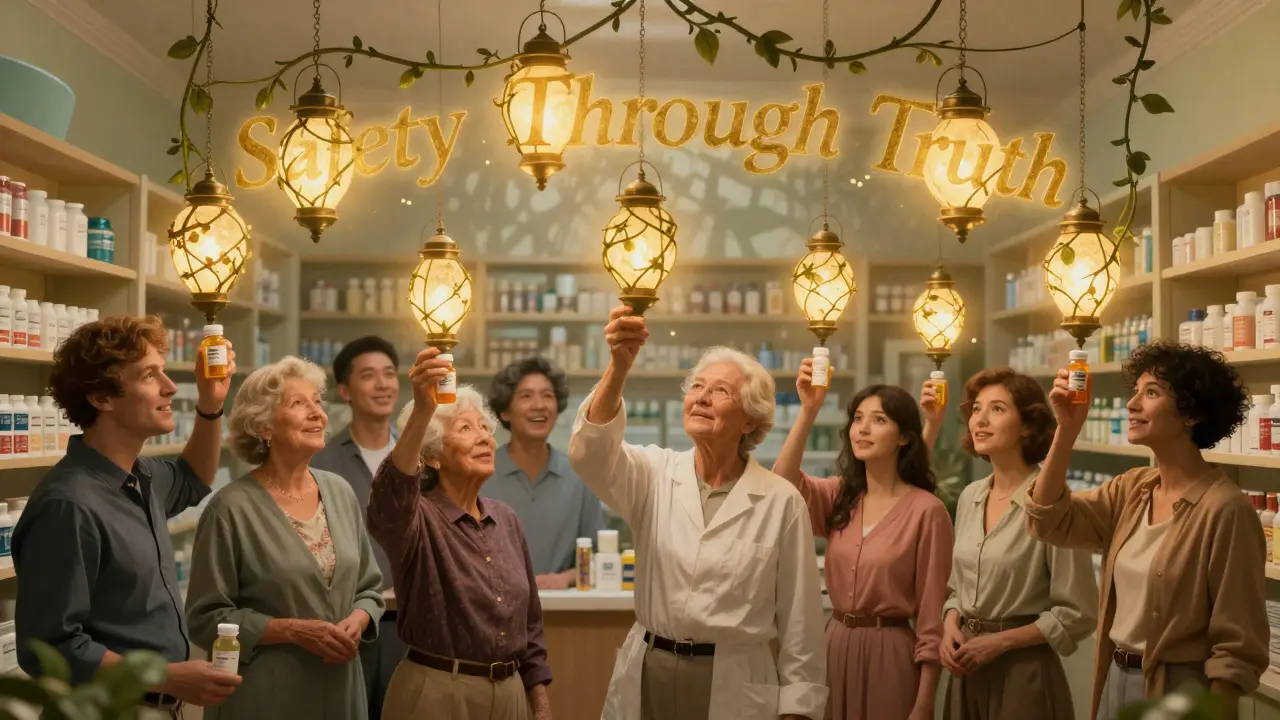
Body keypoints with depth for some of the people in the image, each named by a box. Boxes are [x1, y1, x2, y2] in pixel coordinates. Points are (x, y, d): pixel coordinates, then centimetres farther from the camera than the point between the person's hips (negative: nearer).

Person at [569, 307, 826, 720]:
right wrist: (619, 368, -37)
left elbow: (799, 620, -1)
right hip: (645, 678, 2)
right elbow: (591, 454, -22)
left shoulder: (781, 502, -5)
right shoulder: (655, 475, -1)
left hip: (735, 686, -2)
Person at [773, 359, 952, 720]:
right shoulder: (840, 495, 6)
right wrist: (809, 410, -23)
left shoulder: (926, 510, -10)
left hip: (890, 653, -5)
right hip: (835, 646, 5)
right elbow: (782, 484, -15)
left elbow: (932, 615, -10)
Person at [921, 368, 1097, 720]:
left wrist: (999, 642, -14)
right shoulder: (970, 497, 5)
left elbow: (1077, 614, -13)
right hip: (966, 672, 6)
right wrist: (950, 627, -3)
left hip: (1023, 673, -6)